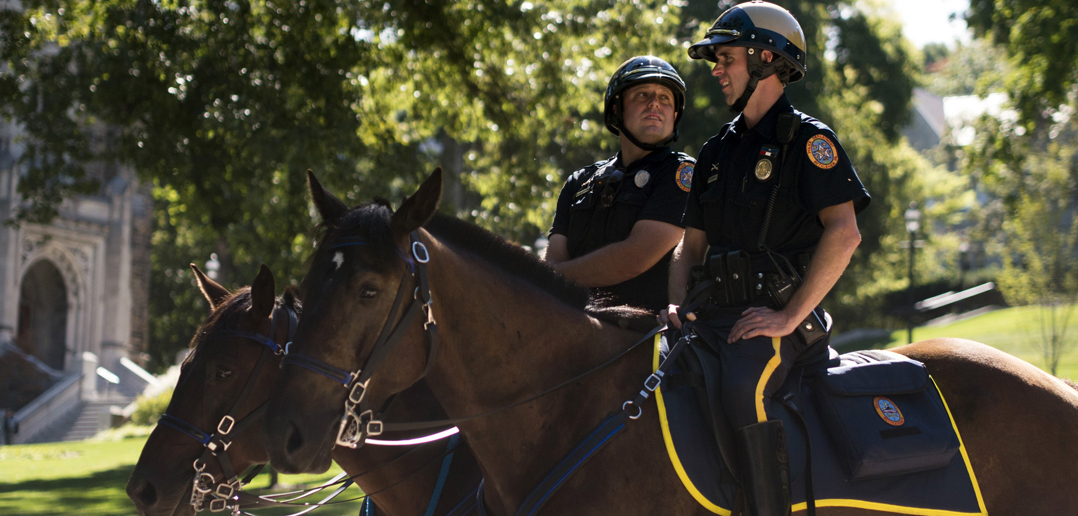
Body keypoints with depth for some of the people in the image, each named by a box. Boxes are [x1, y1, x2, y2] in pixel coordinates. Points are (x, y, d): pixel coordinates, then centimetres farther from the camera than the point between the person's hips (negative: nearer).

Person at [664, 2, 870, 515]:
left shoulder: (808, 140, -2)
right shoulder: (717, 151, 20)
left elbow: (844, 233, -13)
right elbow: (691, 243, 24)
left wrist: (789, 316, -18)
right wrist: (676, 304, 3)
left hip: (781, 315, -7)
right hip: (714, 313, 7)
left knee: (744, 389, -35)